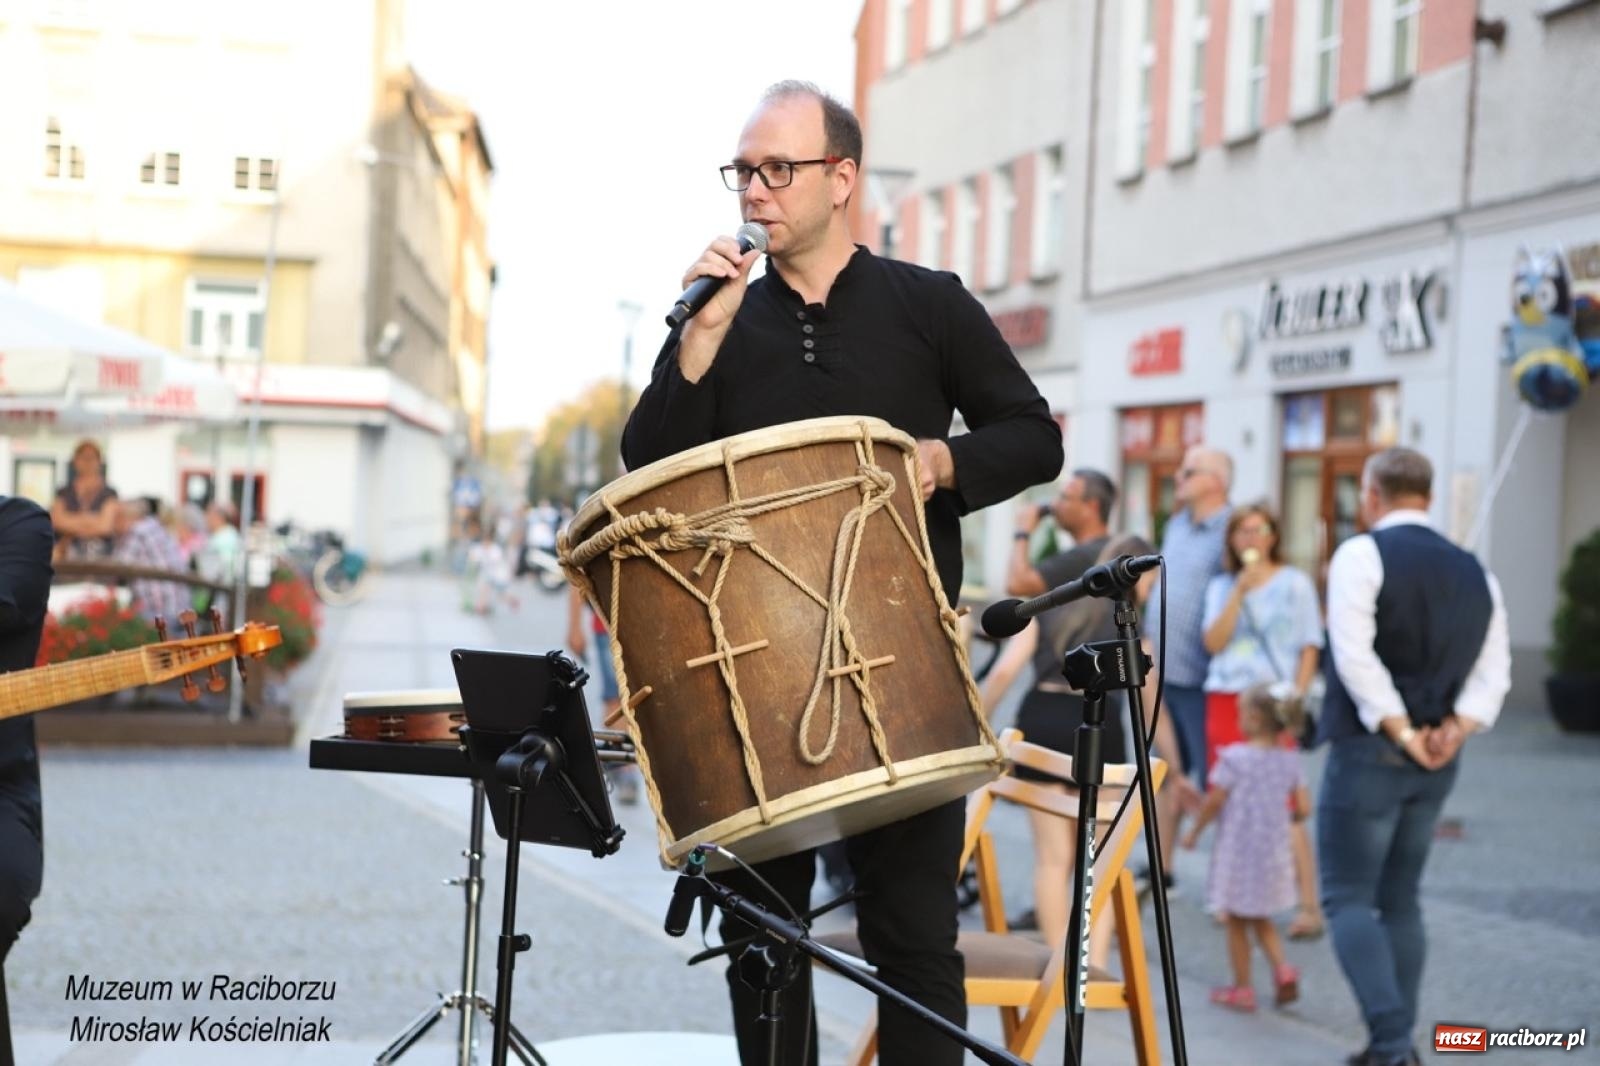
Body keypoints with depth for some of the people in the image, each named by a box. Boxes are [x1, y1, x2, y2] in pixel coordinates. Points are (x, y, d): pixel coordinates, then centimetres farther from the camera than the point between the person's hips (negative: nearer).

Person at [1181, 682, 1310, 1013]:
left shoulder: (1234, 758, -15)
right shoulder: (1290, 760, -1)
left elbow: (1214, 802, -13)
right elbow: (1302, 809, -1)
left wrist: (1194, 831, 2)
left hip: (1237, 850, -5)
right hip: (1273, 850, 5)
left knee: (1237, 922, 9)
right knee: (1261, 920, 22)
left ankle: (1242, 988, 14)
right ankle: (1282, 969, 4)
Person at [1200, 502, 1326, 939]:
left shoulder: (1294, 583, 3)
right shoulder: (1221, 587, 13)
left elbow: (1309, 648, 2)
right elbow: (1214, 641, -1)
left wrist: (1296, 695, -10)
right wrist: (1240, 591, -8)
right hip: (1224, 701, 4)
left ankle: (1309, 905, -8)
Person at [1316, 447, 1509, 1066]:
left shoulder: (1362, 554, -8)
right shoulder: (1474, 572, 12)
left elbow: (1355, 655, -18)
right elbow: (1492, 675, 5)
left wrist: (1400, 732, -15)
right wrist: (1456, 729, -7)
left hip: (1369, 750, -6)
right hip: (1438, 762, 6)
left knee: (1347, 897, -1)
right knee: (1400, 900, 16)